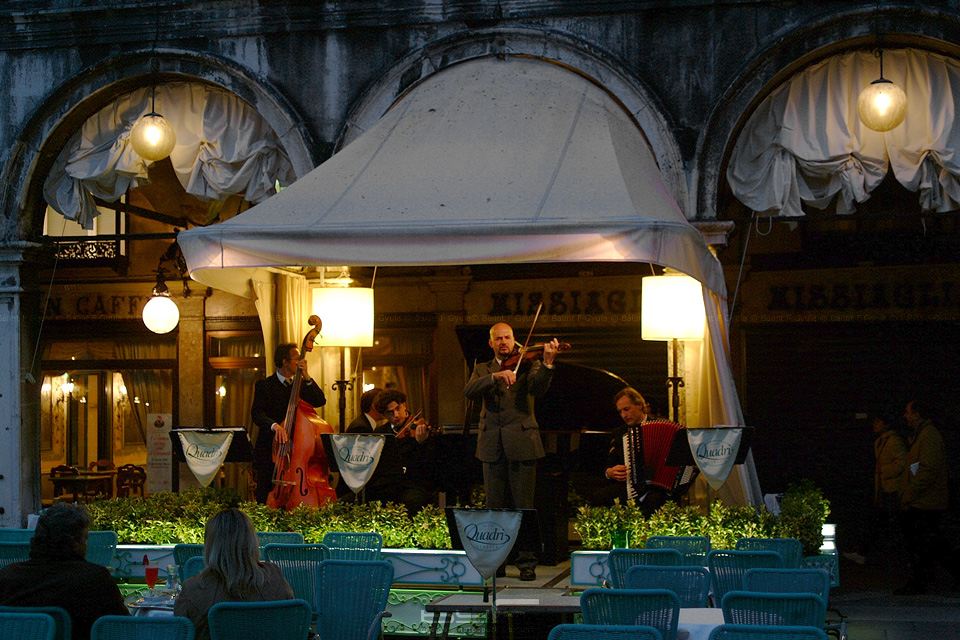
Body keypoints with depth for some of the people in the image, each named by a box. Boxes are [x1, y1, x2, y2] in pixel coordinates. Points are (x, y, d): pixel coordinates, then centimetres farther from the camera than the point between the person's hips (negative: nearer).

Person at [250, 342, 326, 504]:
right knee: (265, 499, -2)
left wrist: (307, 377, -10)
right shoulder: (264, 385, 1)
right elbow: (257, 413, -13)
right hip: (270, 451, -2)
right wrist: (274, 425, -32)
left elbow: (320, 401, -1)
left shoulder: (302, 384, 13)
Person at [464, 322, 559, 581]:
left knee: (524, 506, -3)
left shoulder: (528, 364, 7)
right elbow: (469, 391, -6)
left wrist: (548, 363, -31)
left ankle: (527, 562, 2)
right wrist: (495, 376, -22)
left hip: (521, 443, -3)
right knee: (495, 506, 7)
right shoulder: (482, 370, 15)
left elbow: (537, 388, -13)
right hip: (492, 446, 3)